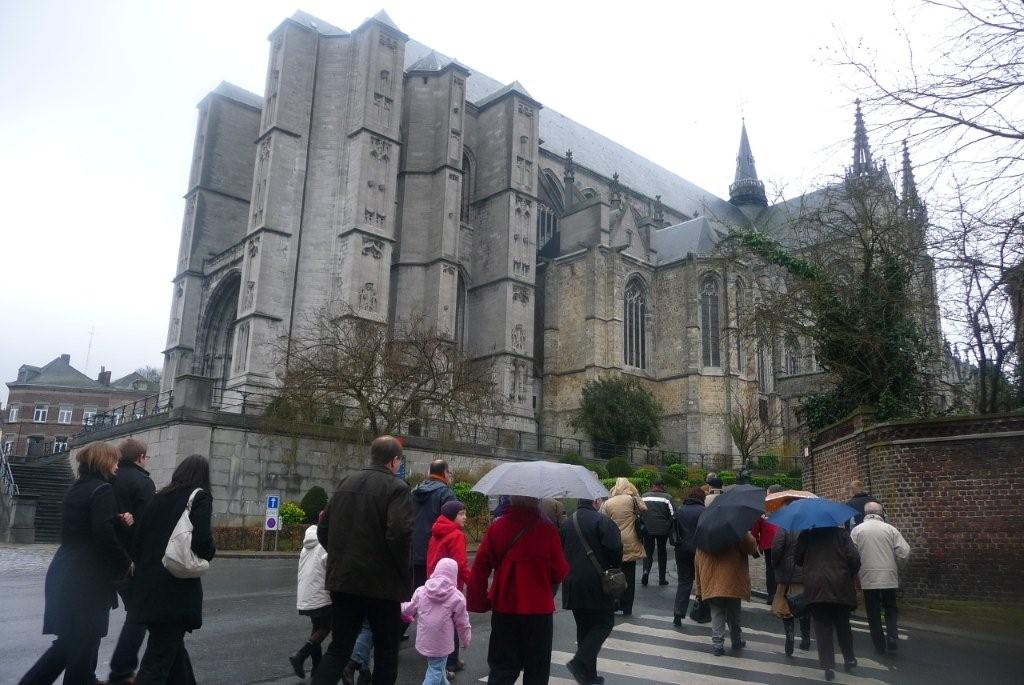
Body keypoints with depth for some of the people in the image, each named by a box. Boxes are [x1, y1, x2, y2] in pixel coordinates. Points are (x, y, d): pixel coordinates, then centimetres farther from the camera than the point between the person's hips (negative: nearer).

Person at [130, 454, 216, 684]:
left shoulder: (159, 497, 12)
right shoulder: (200, 496, -5)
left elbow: (137, 540, 9)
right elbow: (202, 540, -18)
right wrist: (209, 553, 2)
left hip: (149, 586, 6)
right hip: (178, 588, -6)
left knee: (172, 645, 22)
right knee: (160, 656, -1)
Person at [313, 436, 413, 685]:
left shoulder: (346, 482, 8)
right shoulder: (397, 488, -12)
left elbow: (323, 529, 11)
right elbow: (399, 535, -24)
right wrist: (405, 575, -10)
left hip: (342, 580, 6)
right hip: (382, 583, -5)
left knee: (339, 648, 15)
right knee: (386, 651, 12)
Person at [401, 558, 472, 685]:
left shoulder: (421, 591, -1)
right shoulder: (457, 597, -10)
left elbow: (410, 609, 11)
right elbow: (462, 623, -3)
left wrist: (402, 608, 34)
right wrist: (466, 641, 13)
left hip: (424, 640, 5)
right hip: (441, 643, -5)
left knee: (436, 666, 24)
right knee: (436, 670, 2)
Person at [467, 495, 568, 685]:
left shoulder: (496, 527, -8)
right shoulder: (547, 530, -16)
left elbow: (479, 568, -7)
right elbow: (560, 573, -9)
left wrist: (478, 602, 3)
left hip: (503, 608, 2)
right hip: (539, 610, -2)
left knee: (501, 669, 15)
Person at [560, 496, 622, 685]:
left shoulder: (567, 524, 10)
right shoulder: (602, 521, -10)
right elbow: (615, 549, -16)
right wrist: (613, 570, 2)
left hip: (572, 586, 6)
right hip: (596, 585, -6)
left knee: (583, 627, 14)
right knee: (604, 623, 4)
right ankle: (580, 662, -11)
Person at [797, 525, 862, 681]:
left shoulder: (806, 535, 4)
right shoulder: (841, 533, 0)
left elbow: (798, 560, 6)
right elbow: (854, 559, -6)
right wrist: (850, 577, 10)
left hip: (815, 588, 0)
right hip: (840, 587, 0)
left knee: (823, 627, 5)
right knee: (843, 625, 19)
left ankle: (828, 665, 1)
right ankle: (849, 659, 30)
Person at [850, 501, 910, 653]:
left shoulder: (857, 530, -2)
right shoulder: (890, 529, 0)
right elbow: (904, 552, -5)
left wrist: (857, 573, 7)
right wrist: (898, 569, 11)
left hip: (868, 579, -1)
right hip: (889, 578, 1)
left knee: (873, 614, 10)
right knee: (890, 609, 18)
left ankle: (880, 646, 15)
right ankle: (893, 638, 3)